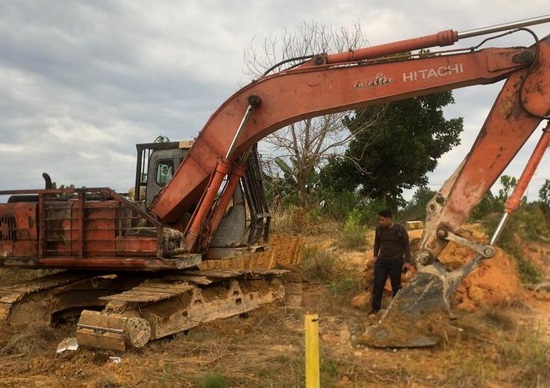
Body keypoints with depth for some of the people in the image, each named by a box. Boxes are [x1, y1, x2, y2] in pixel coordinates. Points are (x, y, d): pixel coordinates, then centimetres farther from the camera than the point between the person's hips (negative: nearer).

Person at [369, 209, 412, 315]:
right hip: (381, 261, 3)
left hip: (396, 262, -3)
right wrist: (375, 255, 13)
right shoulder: (379, 228, -2)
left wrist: (407, 261, -8)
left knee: (396, 285, 7)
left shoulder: (400, 229, -13)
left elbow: (406, 245, -6)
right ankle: (375, 308, 9)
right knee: (378, 284, 0)